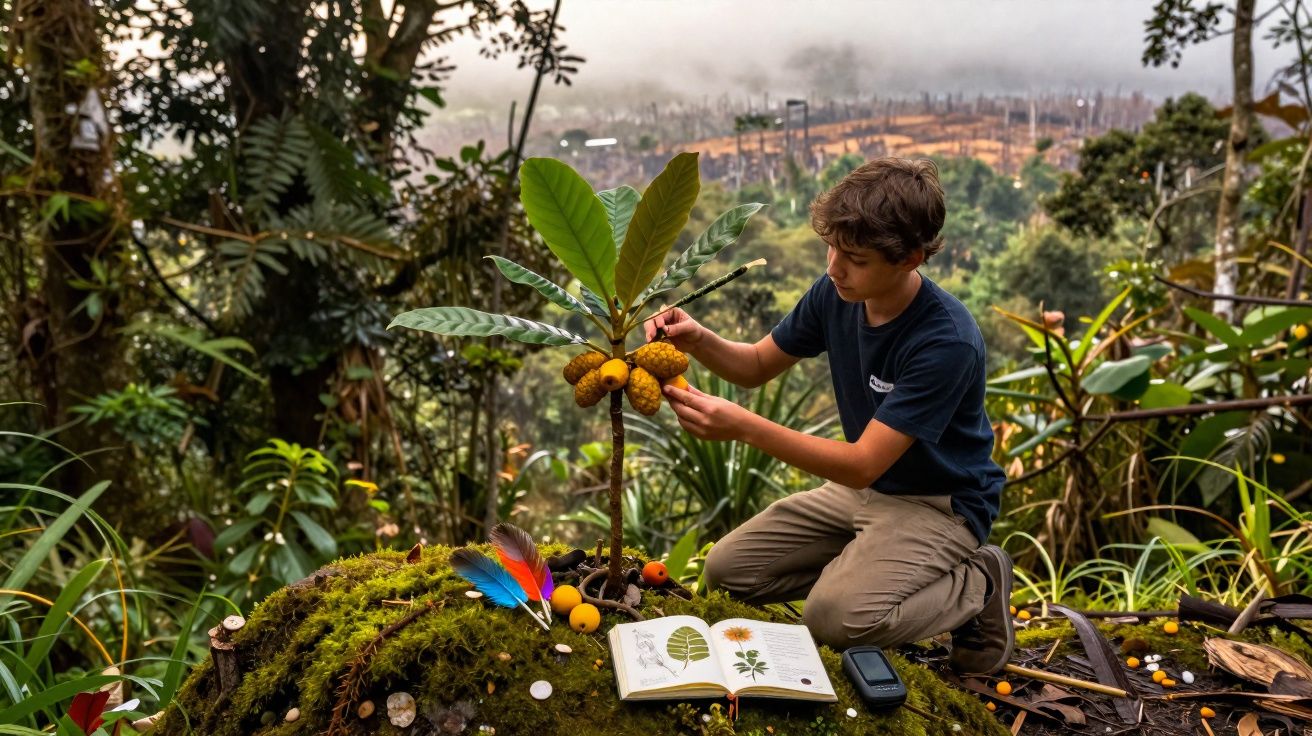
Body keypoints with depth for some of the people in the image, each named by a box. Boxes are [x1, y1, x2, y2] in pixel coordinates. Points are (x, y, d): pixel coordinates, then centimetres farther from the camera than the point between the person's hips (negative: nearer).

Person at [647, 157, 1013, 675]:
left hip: (939, 505, -6)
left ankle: (975, 585, -2)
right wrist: (699, 341, -19)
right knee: (728, 569, -1)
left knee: (837, 618, -29)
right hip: (861, 488, 7)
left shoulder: (948, 341, -30)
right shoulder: (835, 293, -10)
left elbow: (861, 464, -31)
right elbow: (757, 366, 4)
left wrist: (740, 426, -38)